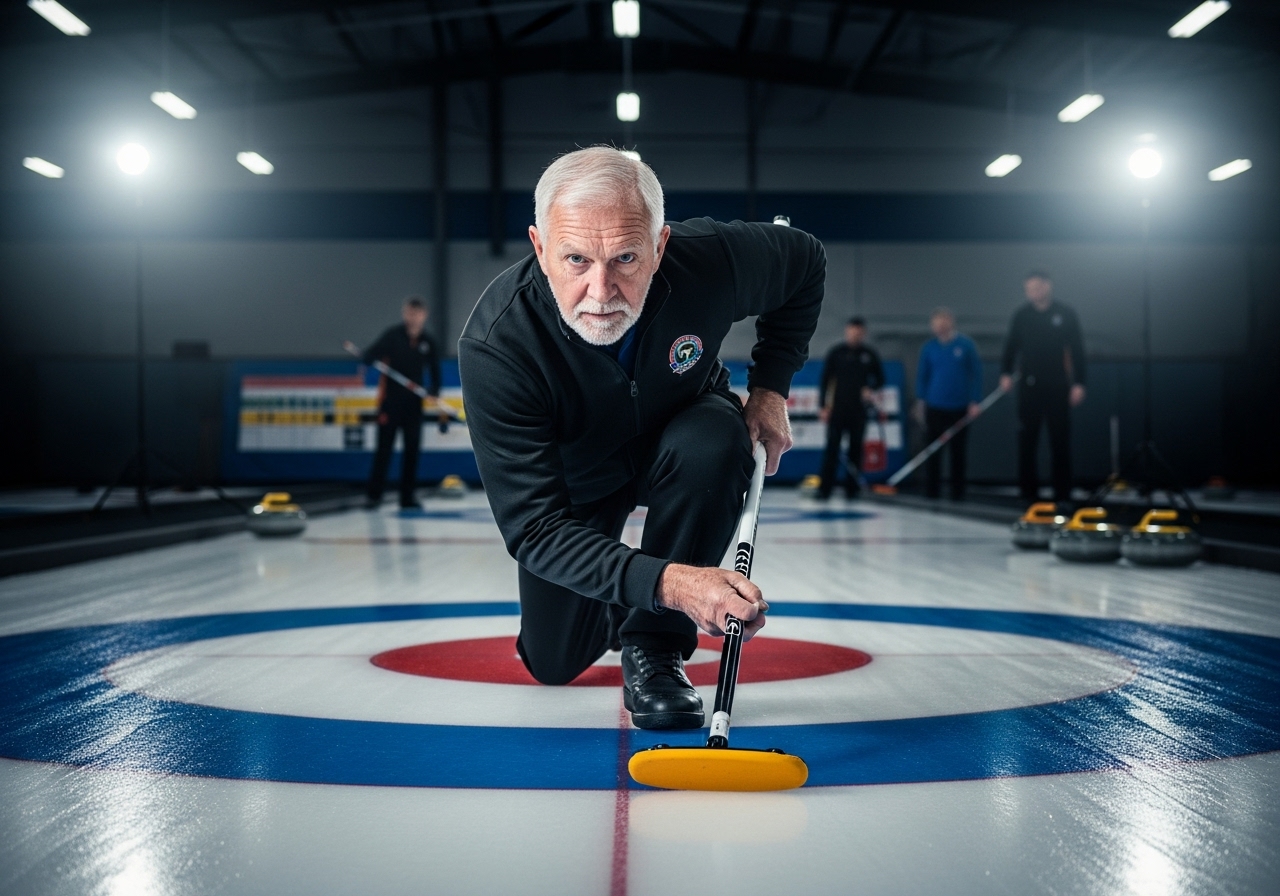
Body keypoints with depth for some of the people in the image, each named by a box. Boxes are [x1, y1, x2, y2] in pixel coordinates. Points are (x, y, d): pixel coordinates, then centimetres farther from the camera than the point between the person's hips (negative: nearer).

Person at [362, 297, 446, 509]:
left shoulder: (428, 342, 5)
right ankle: (375, 494, 0)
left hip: (414, 404, 3)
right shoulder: (393, 335, -5)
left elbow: (435, 370, 9)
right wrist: (367, 359, -40)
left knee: (413, 448, 4)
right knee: (384, 448, -5)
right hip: (390, 401, -3)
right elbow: (372, 352, -17)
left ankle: (408, 495, 12)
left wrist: (434, 389, -8)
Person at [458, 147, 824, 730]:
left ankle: (655, 643, -16)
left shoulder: (710, 260, -33)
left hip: (681, 437, 1)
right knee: (554, 664, 4)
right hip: (575, 479, 0)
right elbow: (534, 530, -40)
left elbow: (805, 262, -7)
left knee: (715, 443, -34)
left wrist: (770, 387, -14)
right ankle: (612, 609, 40)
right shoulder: (494, 347, -39)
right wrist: (665, 581, -55)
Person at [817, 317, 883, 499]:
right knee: (832, 448, -7)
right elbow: (825, 380, 3)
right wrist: (823, 406, -4)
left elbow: (880, 378, 15)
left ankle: (852, 488, 11)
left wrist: (871, 388, -7)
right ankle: (825, 489, -7)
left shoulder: (869, 354, 7)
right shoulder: (836, 353, 3)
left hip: (859, 411, 2)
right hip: (837, 409, -2)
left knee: (856, 449, 4)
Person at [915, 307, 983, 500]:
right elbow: (922, 374, 7)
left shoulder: (966, 344, -3)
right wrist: (920, 401, 3)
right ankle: (931, 491, 10)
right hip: (935, 407, 1)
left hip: (960, 408, -1)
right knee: (932, 451, 2)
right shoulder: (929, 347, 2)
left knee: (958, 452, 6)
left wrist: (975, 401, -4)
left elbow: (976, 373, -1)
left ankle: (958, 492, 15)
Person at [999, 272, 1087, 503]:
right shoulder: (1021, 315, 6)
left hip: (1058, 386, -1)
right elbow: (1011, 346, 8)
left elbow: (1077, 350, 1)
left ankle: (1062, 491, 9)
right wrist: (1006, 373, -6)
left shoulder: (1066, 315, 1)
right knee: (1027, 439, -1)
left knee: (1060, 438, 2)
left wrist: (1078, 383, -4)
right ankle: (1028, 490, 5)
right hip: (1029, 386, 1)